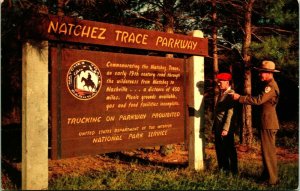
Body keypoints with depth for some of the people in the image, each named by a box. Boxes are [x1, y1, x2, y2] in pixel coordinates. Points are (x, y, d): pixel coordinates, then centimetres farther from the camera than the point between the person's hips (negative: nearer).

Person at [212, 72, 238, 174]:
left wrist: (225, 129, -22)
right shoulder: (221, 93, 17)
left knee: (230, 150, 2)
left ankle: (233, 170, 13)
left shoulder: (231, 94, -12)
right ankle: (223, 169, 25)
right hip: (218, 127, 9)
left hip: (226, 128, -9)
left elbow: (230, 113, -18)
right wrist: (214, 127, 14)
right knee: (220, 149, 13)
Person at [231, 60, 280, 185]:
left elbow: (258, 100, -27)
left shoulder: (271, 86, -18)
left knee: (269, 151, -4)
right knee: (266, 150, 17)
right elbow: (261, 100, 17)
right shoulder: (268, 85, 16)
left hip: (268, 124, -11)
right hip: (266, 123, 11)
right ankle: (266, 175, 28)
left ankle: (273, 179, 3)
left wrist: (240, 98, -23)